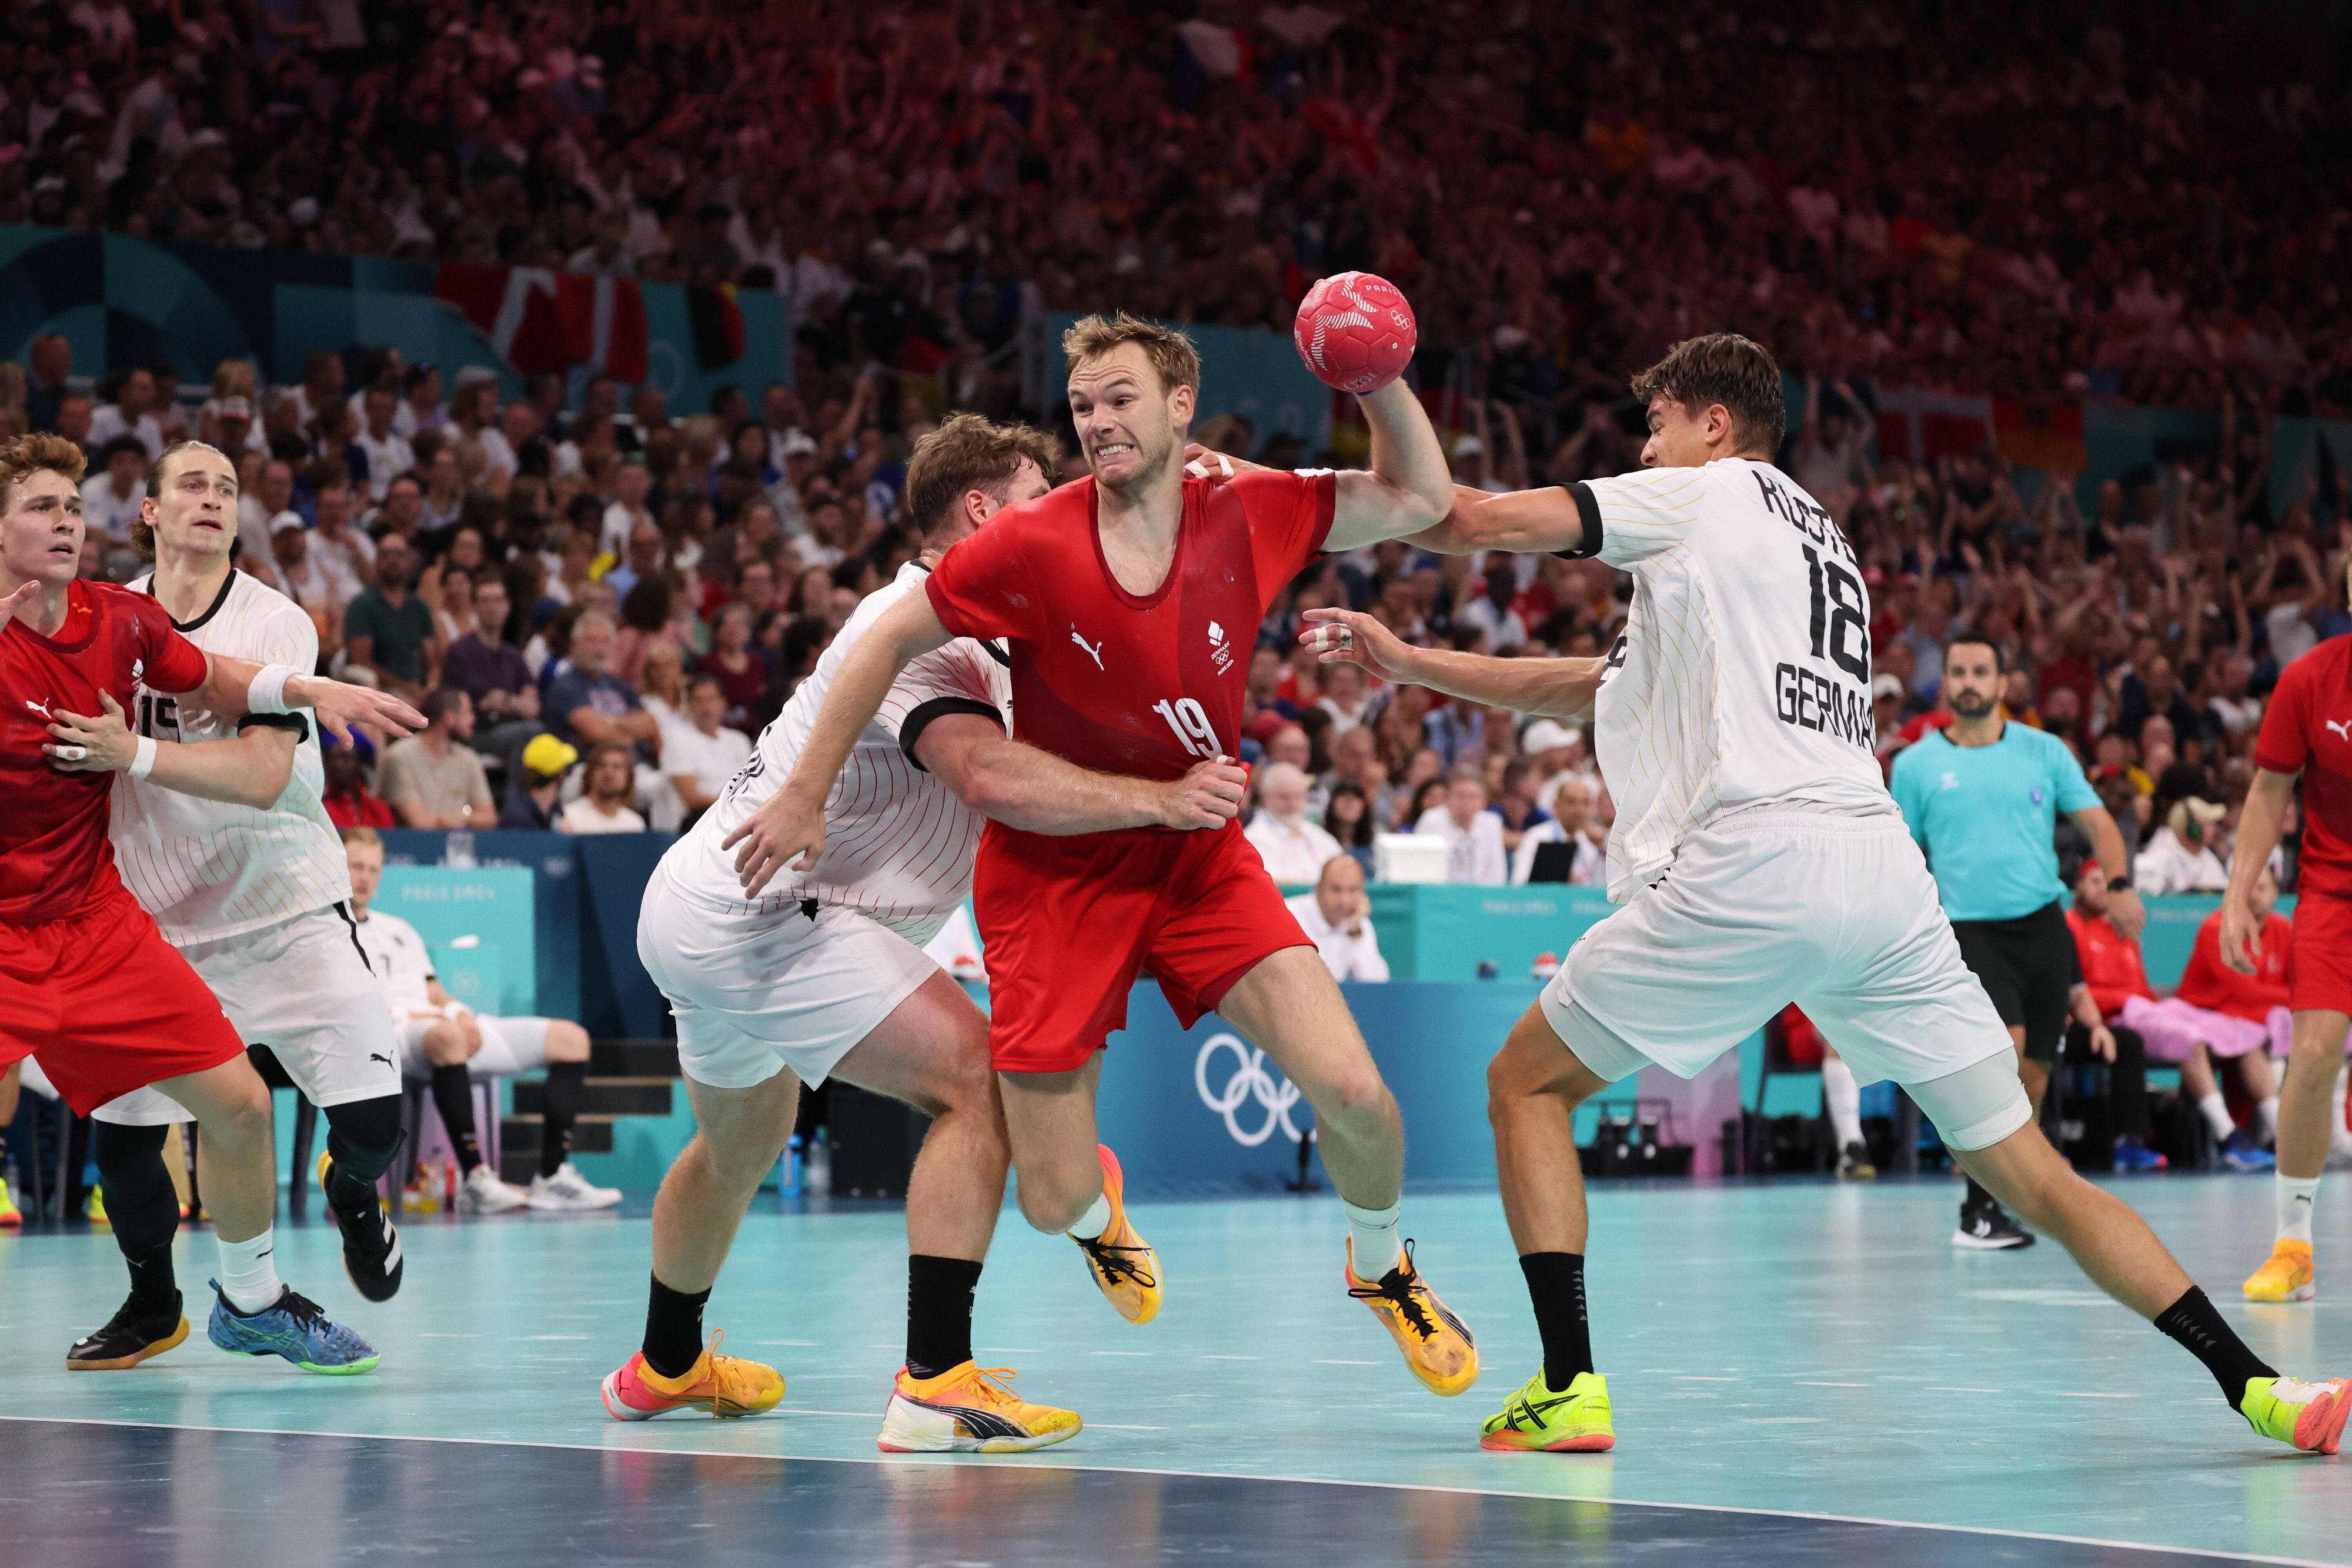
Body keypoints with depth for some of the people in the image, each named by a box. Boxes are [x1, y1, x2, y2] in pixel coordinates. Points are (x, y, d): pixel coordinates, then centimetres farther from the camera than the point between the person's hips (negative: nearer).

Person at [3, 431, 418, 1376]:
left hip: (96, 919, 6)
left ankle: (250, 1299, 28)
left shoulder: (122, 622, 1)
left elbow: (215, 686, 20)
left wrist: (310, 690, 4)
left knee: (238, 1102, 6)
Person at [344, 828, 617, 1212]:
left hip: (451, 1026, 8)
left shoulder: (399, 930, 32)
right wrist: (407, 1014, -15)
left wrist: (460, 1013, 1)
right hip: (388, 1038, -8)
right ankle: (474, 1178, -44)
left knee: (570, 1038, -1)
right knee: (445, 1035, -45)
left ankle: (552, 1178, -13)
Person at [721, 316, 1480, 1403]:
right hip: (1054, 873, -2)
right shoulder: (1033, 546, -18)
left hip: (1199, 855, 2)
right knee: (1054, 1204, -5)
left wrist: (1379, 379, -14)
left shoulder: (1248, 515, -8)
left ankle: (1382, 1269, 16)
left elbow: (1422, 500, 1)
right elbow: (888, 643, -8)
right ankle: (1100, 1205, 36)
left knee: (1351, 1090, -18)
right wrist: (804, 795, -7)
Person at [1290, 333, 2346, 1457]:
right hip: (1884, 866, 7)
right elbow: (1609, 688, 34)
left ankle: (1569, 1387, -3)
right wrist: (1408, 662, 35)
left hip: (1755, 855, -7)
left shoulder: (1709, 492, 11)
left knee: (1526, 1083, 9)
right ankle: (2251, 1384, 0)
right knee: (2026, 1171, 9)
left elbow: (1481, 524, 6)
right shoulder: (1820, 541, 32)